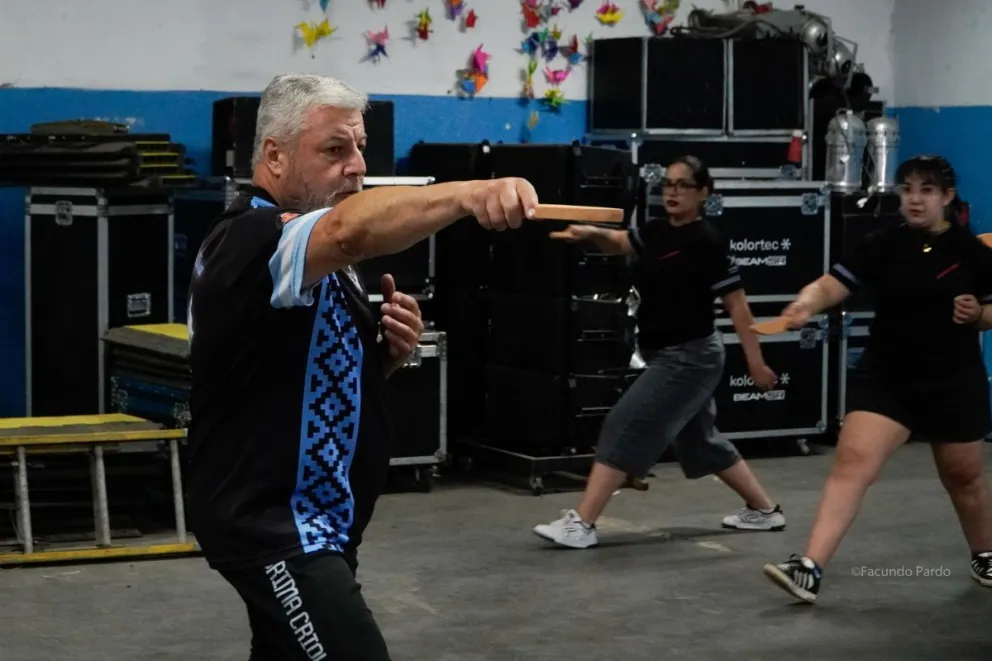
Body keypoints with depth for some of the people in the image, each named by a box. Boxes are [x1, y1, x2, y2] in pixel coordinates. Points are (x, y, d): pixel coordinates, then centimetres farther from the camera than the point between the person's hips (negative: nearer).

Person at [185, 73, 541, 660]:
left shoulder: (321, 259, 15)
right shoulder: (252, 240, -19)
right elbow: (351, 229, -40)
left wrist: (389, 351, 0)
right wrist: (469, 193, -55)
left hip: (310, 519, 11)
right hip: (273, 524, -11)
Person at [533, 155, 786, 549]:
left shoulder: (708, 242, -15)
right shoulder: (657, 232, 7)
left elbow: (736, 303, -14)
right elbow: (618, 242, 4)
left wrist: (756, 362, -14)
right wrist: (591, 233, -20)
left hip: (690, 357, -9)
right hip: (667, 355, 9)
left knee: (625, 429, -12)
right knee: (700, 440, 20)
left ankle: (581, 524, -10)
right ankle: (764, 510, 34)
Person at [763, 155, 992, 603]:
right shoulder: (882, 244, -6)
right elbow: (833, 284, -17)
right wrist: (808, 302, -38)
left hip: (954, 382, 0)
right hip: (885, 378, 0)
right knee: (852, 462, -15)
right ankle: (809, 569, -21)